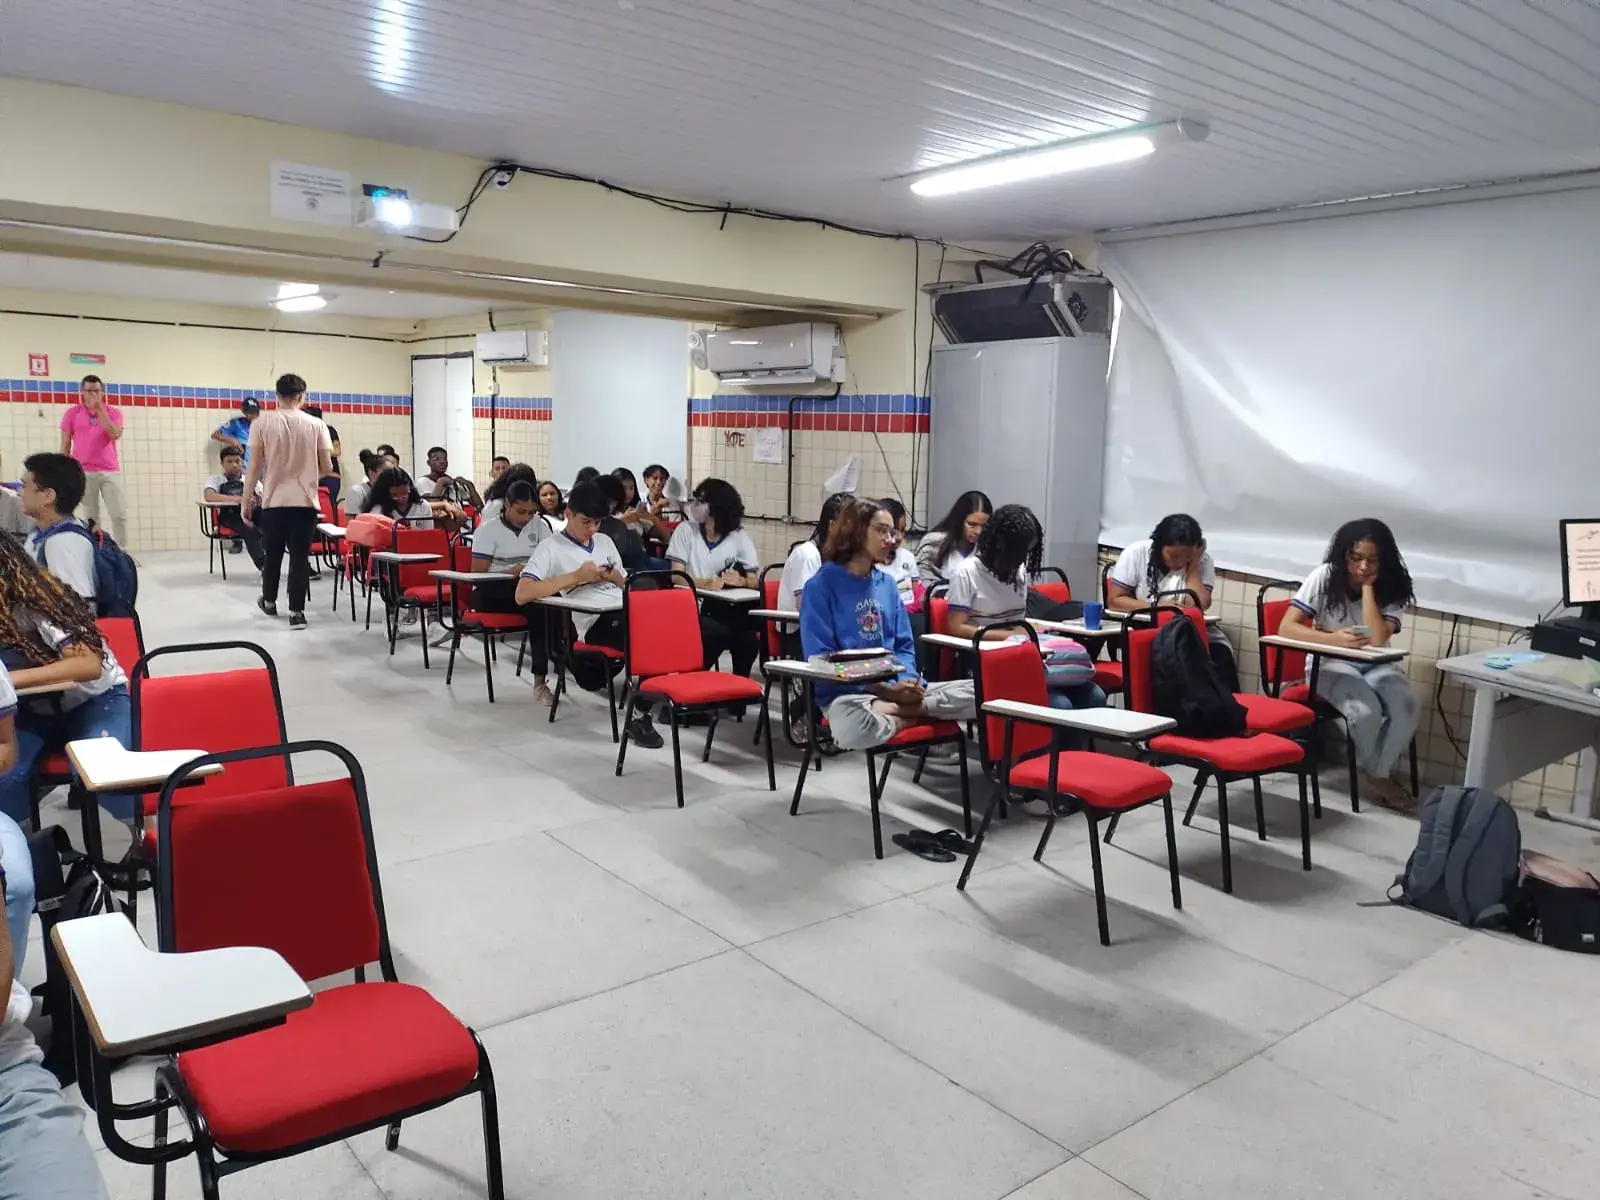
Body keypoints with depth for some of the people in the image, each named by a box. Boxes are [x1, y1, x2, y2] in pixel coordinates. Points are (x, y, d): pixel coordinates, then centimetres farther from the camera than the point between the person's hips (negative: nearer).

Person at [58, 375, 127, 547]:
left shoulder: (113, 412, 5)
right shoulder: (72, 413, 5)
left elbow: (115, 435, -13)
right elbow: (65, 445, 7)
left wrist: (100, 410, -14)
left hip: (110, 471, 0)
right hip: (83, 473, 0)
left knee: (120, 515, -4)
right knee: (91, 517, 3)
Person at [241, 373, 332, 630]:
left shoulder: (262, 423, -3)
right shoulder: (316, 425, -2)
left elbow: (254, 468, -4)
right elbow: (327, 467, 0)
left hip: (273, 500, 1)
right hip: (305, 501, -1)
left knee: (272, 554, 17)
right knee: (300, 557, 3)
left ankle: (269, 602, 35)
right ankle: (297, 612, 1)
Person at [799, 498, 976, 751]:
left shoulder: (887, 583, 14)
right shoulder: (821, 585, -4)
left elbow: (903, 645, 16)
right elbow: (821, 661, -10)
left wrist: (908, 681, -8)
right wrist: (887, 690, -17)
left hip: (898, 688, 5)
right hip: (848, 692, -5)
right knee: (851, 729, -42)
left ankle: (894, 711, -20)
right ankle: (916, 715, -16)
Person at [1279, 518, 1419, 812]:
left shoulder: (1392, 588, -8)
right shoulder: (1325, 576, -13)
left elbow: (1377, 640, -23)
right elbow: (1286, 628, -20)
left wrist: (1367, 588, -21)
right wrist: (1334, 638, -34)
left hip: (1377, 665, 3)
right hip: (1330, 664, -2)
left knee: (1406, 707, -29)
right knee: (1365, 711, -32)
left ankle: (1378, 775, -5)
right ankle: (1379, 776, -2)